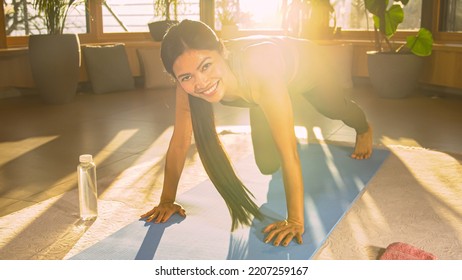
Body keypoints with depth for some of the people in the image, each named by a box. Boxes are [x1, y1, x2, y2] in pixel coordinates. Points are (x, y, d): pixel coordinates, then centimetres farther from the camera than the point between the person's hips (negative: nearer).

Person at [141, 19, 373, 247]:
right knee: (267, 165, 6)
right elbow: (179, 142, -26)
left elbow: (288, 150, -49)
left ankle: (364, 129, 65)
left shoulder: (258, 66, -50)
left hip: (300, 61, -2)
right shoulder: (189, 79, -37)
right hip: (258, 91, 3)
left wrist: (295, 221, -46)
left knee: (332, 108, 27)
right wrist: (167, 201, -23)